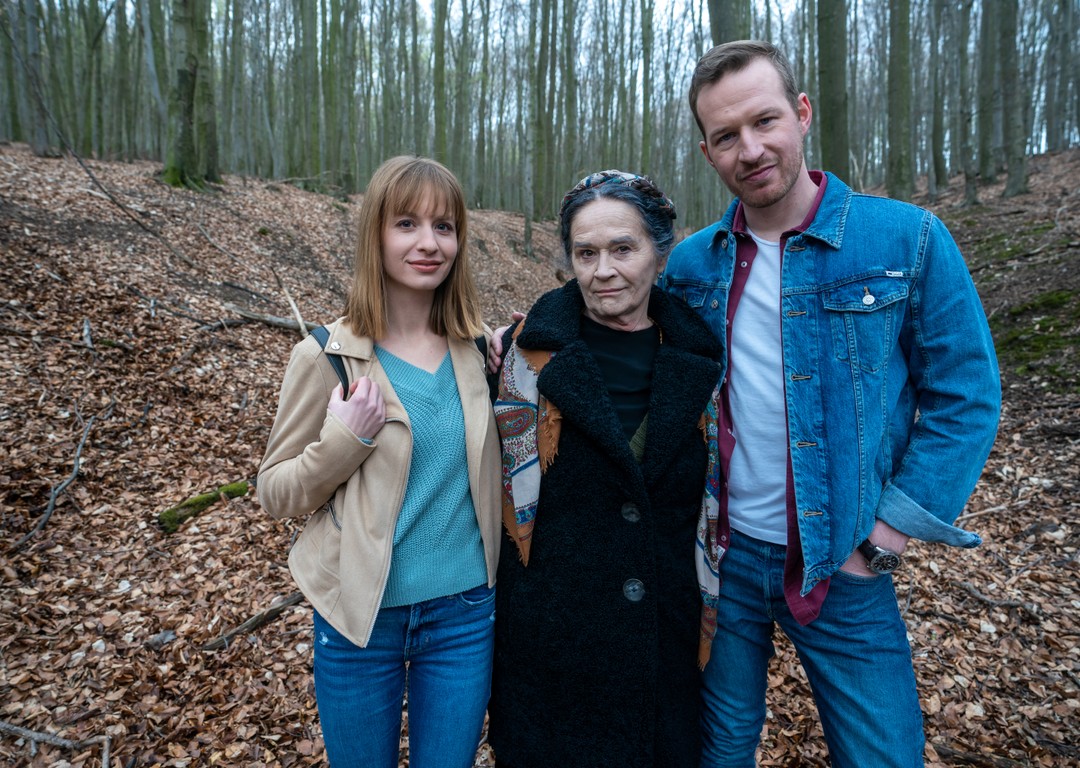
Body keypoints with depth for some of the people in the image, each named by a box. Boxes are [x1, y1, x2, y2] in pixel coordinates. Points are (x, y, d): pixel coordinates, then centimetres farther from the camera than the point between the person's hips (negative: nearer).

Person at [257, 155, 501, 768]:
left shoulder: (478, 349, -2)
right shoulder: (328, 356, -11)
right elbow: (276, 493, -5)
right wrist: (345, 439, -22)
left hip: (464, 609, 3)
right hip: (362, 615, -2)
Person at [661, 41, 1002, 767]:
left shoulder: (908, 239, -10)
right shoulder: (691, 263, -1)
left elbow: (965, 396, -7)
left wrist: (886, 536, -10)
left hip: (844, 565, -2)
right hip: (723, 556, 3)